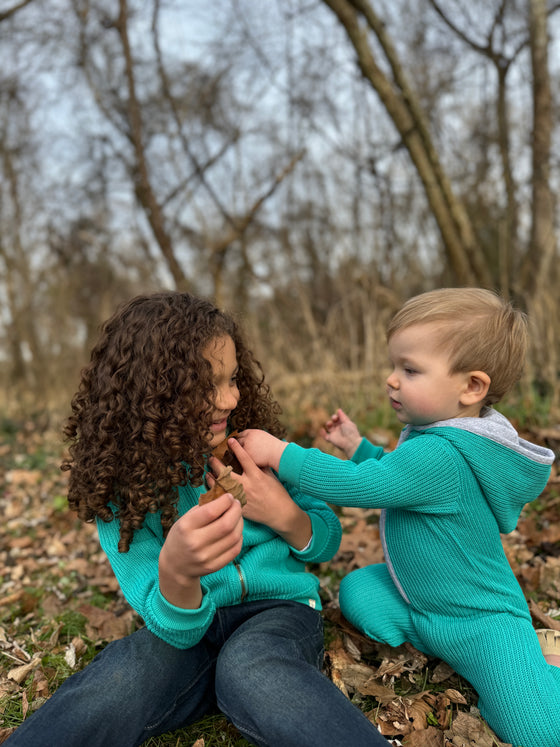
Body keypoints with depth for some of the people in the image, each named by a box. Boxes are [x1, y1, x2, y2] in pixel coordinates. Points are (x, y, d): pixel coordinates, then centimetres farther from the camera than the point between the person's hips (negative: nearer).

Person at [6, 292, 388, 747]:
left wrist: (286, 516, -18)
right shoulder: (120, 490, -10)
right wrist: (176, 573, -37)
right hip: (191, 629, 0)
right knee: (124, 676, -33)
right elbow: (175, 628, -13)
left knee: (248, 669, -34)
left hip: (280, 608, 1)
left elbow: (328, 543, 6)